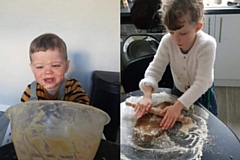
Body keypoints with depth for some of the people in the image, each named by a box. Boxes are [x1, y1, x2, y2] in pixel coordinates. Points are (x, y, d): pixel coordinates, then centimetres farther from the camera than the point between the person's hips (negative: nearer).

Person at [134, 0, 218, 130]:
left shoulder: (207, 45, -34)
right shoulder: (167, 41, -24)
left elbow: (202, 83, -36)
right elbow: (154, 70, -19)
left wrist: (178, 106, -45)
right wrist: (147, 95, -37)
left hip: (202, 95, -3)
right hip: (178, 92, 3)